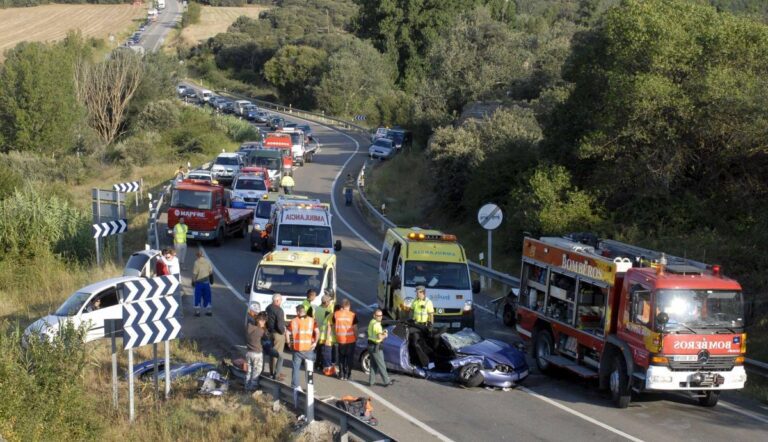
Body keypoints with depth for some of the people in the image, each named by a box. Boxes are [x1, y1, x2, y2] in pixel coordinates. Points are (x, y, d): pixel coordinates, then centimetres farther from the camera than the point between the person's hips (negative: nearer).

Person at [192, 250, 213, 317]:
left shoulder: (197, 262, -15)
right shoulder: (207, 262, -4)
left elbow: (194, 273, -15)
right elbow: (211, 271, 1)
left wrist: (193, 281, -4)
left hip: (199, 282, -3)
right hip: (206, 282, 3)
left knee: (198, 297, 6)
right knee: (207, 297, 13)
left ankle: (197, 311, 9)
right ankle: (209, 310, 16)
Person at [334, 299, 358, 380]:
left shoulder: (336, 314, -4)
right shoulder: (352, 315, -11)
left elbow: (334, 326, 3)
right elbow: (354, 328, -8)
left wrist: (335, 335, 15)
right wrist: (356, 337, 6)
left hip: (340, 340, 2)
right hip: (350, 339, -2)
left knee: (341, 358, 15)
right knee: (349, 358, 9)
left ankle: (341, 374, 15)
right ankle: (347, 374, 9)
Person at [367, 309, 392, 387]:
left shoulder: (371, 322, 11)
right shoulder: (376, 324, -20)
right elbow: (379, 337, -28)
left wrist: (382, 332, 8)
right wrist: (384, 336, -7)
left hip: (371, 345, 9)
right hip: (376, 347, -9)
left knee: (373, 365, 15)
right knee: (381, 365, 0)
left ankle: (371, 381, 15)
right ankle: (386, 382, 8)